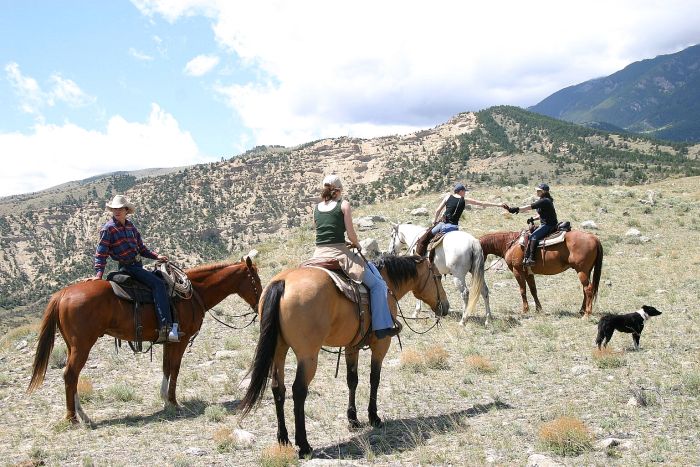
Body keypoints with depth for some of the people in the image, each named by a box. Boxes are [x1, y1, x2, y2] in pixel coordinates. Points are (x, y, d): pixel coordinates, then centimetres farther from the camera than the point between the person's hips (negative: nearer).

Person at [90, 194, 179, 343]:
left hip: (138, 265, 9)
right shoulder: (108, 229, -7)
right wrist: (98, 274, -21)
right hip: (127, 267, -9)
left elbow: (141, 248, 22)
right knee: (158, 284, -24)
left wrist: (155, 256, 11)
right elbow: (101, 253, -11)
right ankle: (165, 327, -33)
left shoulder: (130, 225, 14)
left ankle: (171, 323, 15)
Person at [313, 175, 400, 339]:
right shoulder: (344, 205, 0)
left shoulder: (316, 208, 13)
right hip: (338, 254, -5)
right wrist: (357, 244, 16)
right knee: (377, 284, 2)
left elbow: (318, 230, 15)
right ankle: (382, 327, -7)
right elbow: (351, 234, -5)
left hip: (318, 255, 5)